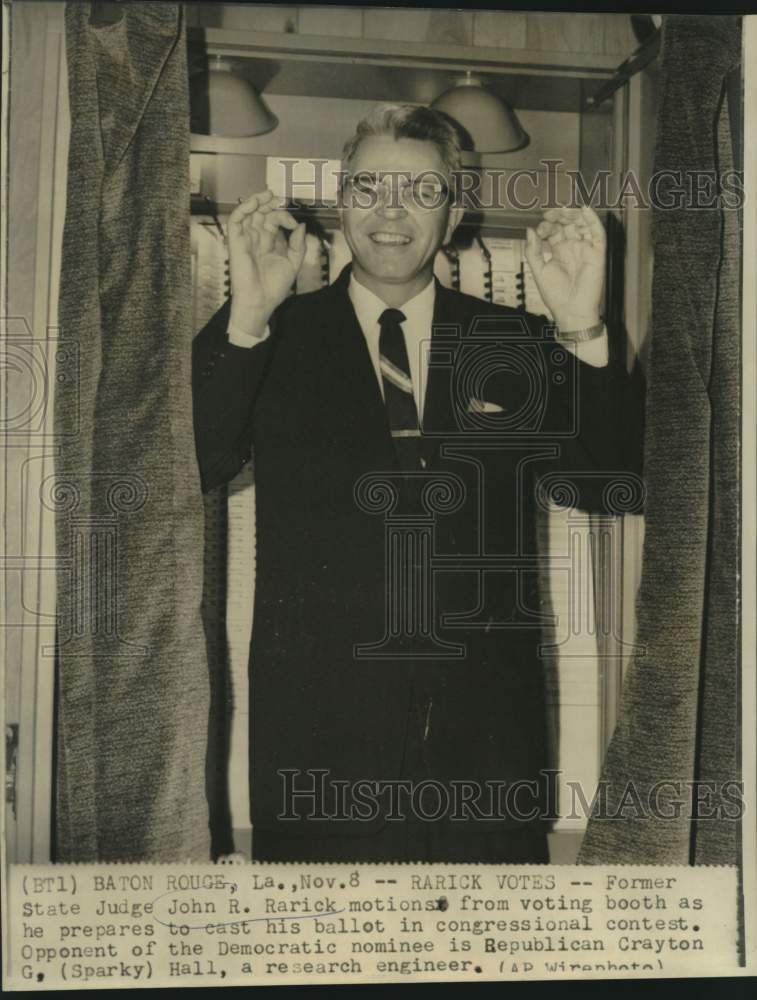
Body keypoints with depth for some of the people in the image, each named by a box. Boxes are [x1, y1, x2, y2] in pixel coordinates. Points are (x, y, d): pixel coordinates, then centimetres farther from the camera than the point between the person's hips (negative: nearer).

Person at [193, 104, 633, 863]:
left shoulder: (513, 343, 7)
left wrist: (582, 331, -15)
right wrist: (245, 321, -21)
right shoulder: (275, 342, 4)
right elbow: (187, 472, -10)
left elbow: (605, 486, -2)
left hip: (486, 732, 2)